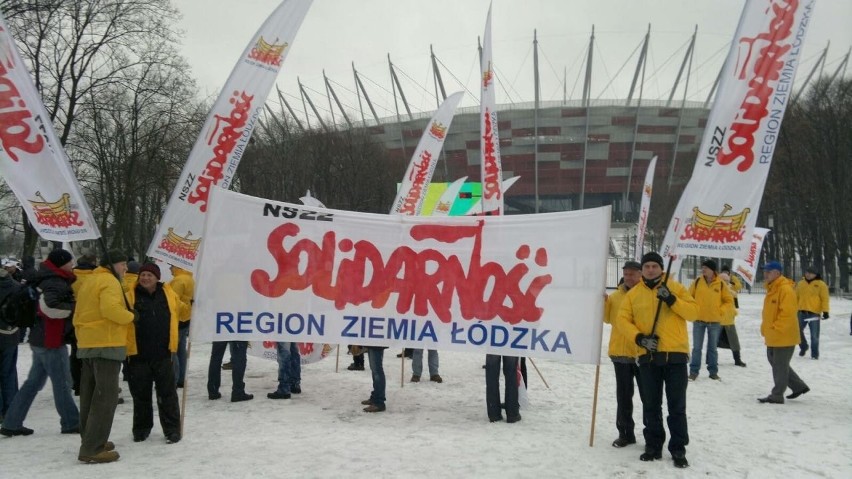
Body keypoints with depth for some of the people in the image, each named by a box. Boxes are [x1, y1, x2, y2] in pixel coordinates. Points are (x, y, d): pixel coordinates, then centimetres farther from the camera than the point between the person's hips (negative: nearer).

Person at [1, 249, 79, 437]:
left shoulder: (48, 280, 13)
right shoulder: (57, 284, -18)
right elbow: (49, 304, -35)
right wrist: (72, 307, -22)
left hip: (41, 339, 10)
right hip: (51, 341, -10)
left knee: (33, 382, 14)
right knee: (62, 383, 0)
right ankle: (71, 423, 10)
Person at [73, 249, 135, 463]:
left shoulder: (88, 282, 20)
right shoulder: (109, 281, -10)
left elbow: (78, 316, 21)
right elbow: (110, 308, -27)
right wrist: (131, 316, -13)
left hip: (87, 345, 10)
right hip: (107, 345, -10)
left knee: (91, 396, 16)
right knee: (105, 397, -9)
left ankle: (90, 440, 24)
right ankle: (92, 449, -11)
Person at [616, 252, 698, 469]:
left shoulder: (675, 287, 2)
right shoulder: (633, 293, 6)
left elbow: (693, 312, -5)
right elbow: (622, 320, 3)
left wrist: (671, 300, -18)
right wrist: (639, 337, -12)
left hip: (675, 355, -2)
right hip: (648, 356, 2)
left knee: (677, 406, 3)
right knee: (651, 405, 10)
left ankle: (678, 449, 13)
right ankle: (653, 445, 21)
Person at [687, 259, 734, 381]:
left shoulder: (721, 284, -3)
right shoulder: (697, 282, -1)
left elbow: (729, 301, 3)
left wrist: (720, 311, -9)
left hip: (715, 321, 0)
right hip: (698, 320, 0)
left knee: (712, 348, 10)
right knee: (697, 347, 3)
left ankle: (713, 372, 19)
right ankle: (694, 371, 9)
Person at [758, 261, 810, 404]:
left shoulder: (785, 289, -18)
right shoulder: (772, 289, 14)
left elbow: (787, 313, -24)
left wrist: (775, 328, -21)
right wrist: (765, 328, 15)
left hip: (783, 336, -10)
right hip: (772, 337, 10)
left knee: (780, 366, -1)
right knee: (776, 363, 18)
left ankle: (777, 396, 8)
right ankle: (799, 386, 29)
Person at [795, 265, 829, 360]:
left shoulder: (821, 284, -2)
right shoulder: (800, 284, 11)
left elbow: (825, 299, -6)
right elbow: (796, 297, 15)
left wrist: (825, 311, -14)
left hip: (814, 313, -4)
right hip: (802, 312, 4)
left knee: (814, 335, 0)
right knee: (798, 331, 6)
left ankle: (814, 354, 11)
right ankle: (803, 347, 29)